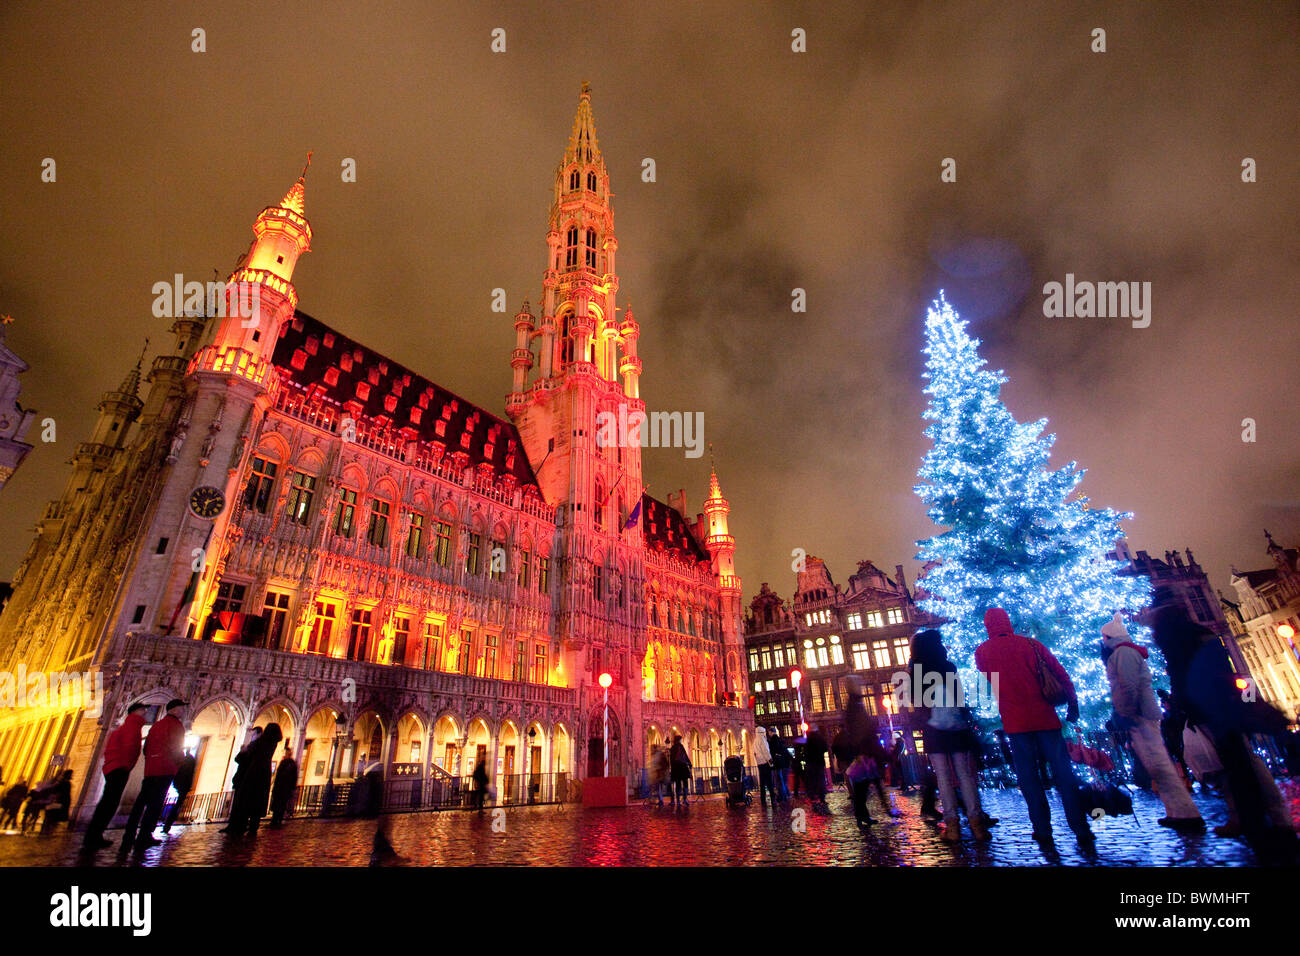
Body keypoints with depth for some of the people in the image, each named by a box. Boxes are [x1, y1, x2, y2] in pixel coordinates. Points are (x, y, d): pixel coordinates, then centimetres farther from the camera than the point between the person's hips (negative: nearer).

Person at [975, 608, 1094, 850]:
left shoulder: (982, 652, 1)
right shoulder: (1031, 644, 2)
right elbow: (1062, 676, 2)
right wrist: (1073, 705, 11)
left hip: (1015, 722, -1)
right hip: (1044, 717, 1)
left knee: (1028, 777, 6)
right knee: (1063, 773, 7)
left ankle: (1043, 832, 9)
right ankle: (1083, 833, 10)